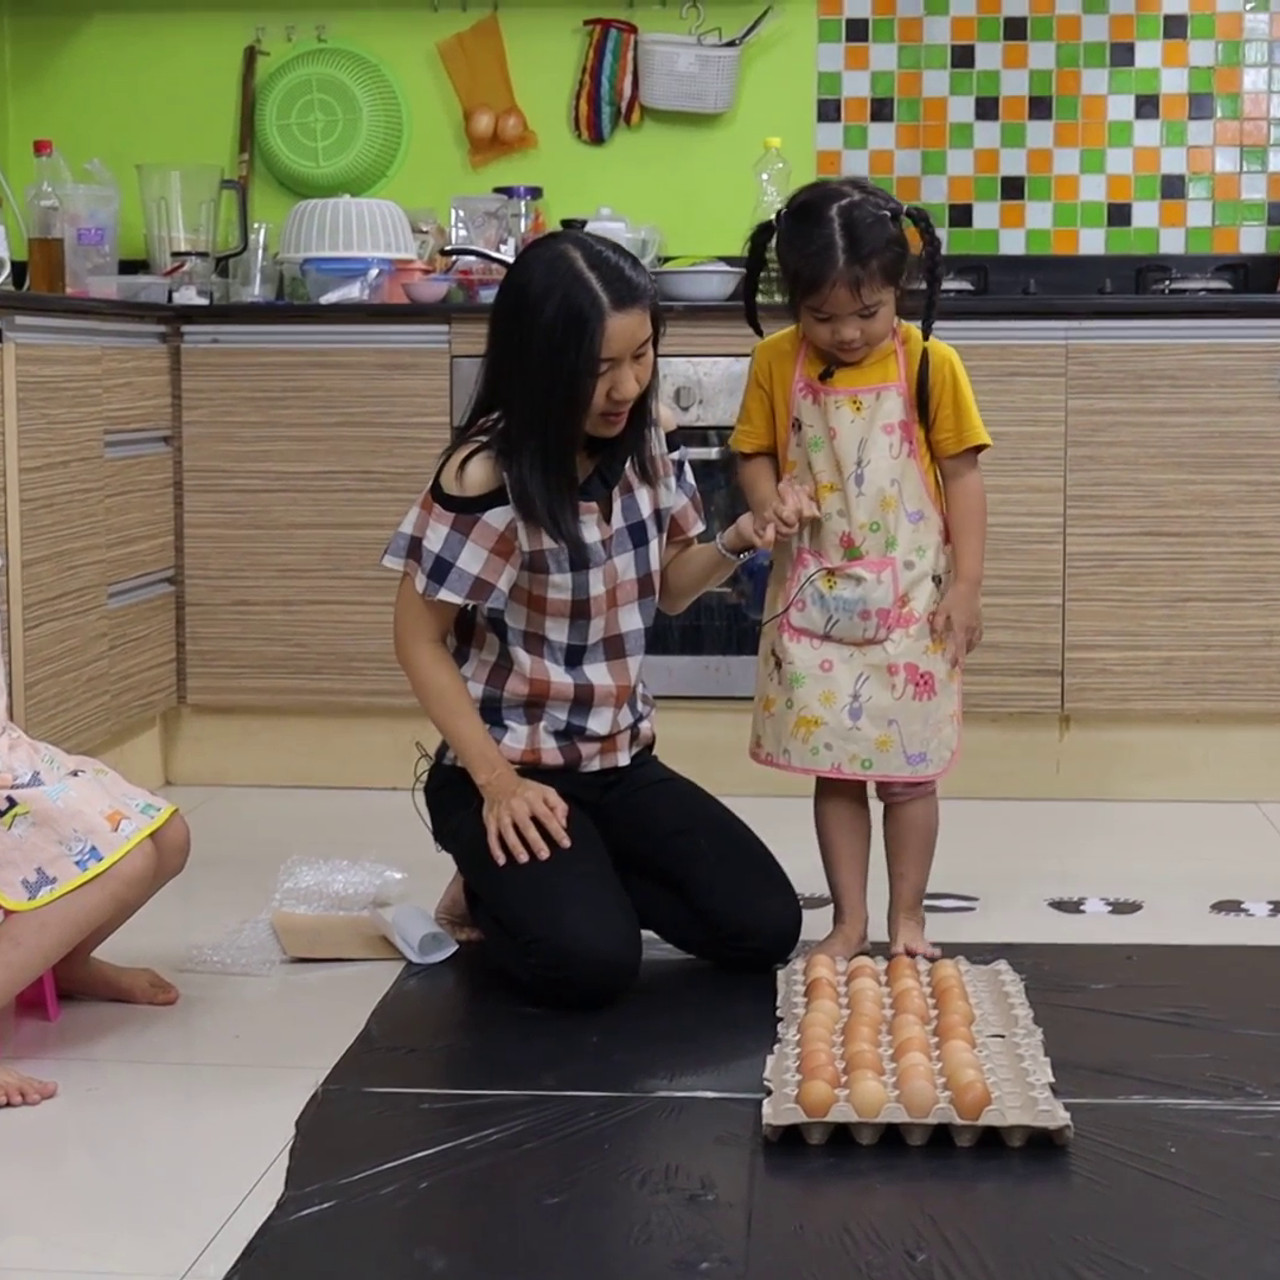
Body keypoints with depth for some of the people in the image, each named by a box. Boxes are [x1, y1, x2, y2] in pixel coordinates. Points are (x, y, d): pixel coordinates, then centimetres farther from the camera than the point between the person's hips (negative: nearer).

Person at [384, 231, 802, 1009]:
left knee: (766, 925, -6)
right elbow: (420, 641, -14)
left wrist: (736, 545, -11)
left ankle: (565, 884, 12)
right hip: (511, 767, -6)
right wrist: (496, 781, -20)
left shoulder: (649, 442, -4)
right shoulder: (486, 478, -22)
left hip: (621, 762, 6)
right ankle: (499, 893, 6)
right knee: (591, 960, -27)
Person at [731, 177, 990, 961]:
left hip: (910, 600, -2)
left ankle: (909, 919, 22)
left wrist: (966, 584, -8)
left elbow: (962, 475, -4)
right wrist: (767, 499, -16)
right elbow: (755, 453, 7)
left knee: (909, 768, 7)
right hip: (816, 601, 2)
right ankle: (850, 921, 21)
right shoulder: (777, 365, -4)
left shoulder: (930, 365, -9)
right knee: (834, 768, 9)